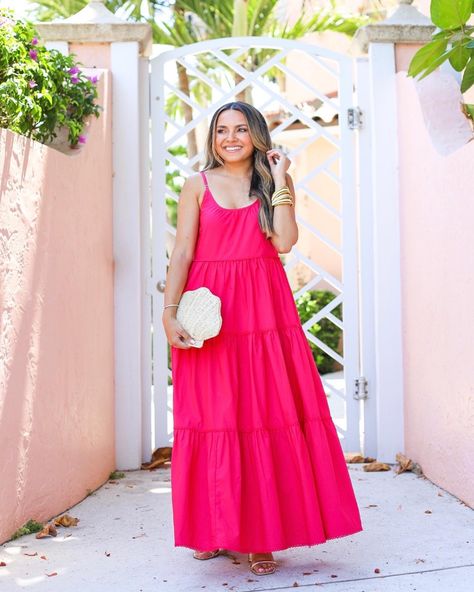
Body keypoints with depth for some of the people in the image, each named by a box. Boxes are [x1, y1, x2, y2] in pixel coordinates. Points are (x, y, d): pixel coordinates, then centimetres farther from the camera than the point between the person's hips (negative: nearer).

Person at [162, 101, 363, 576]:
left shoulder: (274, 186, 11)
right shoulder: (198, 186, 9)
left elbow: (284, 241, -5)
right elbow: (181, 252, 1)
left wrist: (280, 180, -4)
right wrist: (169, 312, -9)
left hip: (264, 311, 1)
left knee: (269, 416, -3)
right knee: (213, 416, 0)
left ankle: (261, 535, 5)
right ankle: (214, 529, 12)